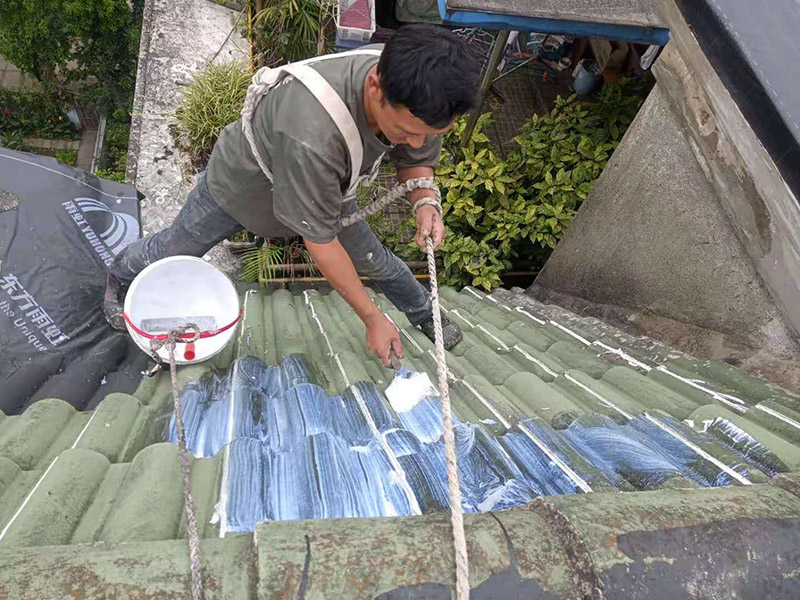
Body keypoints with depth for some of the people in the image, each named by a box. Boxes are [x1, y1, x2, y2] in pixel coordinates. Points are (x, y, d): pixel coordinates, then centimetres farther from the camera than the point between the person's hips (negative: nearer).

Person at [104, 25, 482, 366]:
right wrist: (373, 319, -29)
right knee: (173, 251, 16)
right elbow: (319, 241, -37)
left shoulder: (413, 98, -29)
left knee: (374, 261, 10)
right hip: (242, 181, -4)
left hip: (323, 181, 5)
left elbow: (417, 159, -7)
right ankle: (120, 276, 51)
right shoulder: (312, 135, -49)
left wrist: (425, 201, -31)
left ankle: (425, 313, 40)